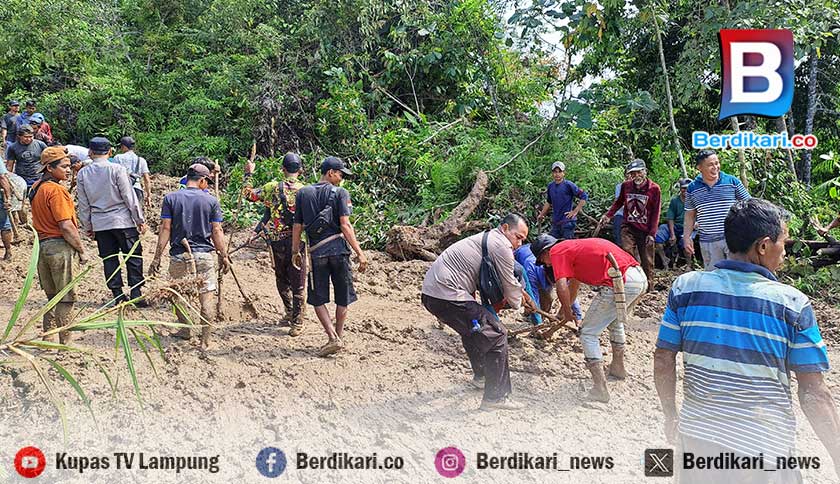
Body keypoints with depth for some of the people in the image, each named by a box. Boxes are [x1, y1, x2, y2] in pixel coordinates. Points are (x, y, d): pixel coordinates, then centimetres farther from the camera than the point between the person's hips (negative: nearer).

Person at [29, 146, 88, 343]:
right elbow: (66, 227, -19)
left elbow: (39, 220, 17)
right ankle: (65, 342, 4)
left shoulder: (36, 188, 12)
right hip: (61, 246, -9)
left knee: (52, 297, 17)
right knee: (66, 298, 0)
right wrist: (82, 250, -11)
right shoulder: (56, 190, -16)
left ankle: (48, 339, 22)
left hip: (42, 246, 9)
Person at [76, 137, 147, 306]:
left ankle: (118, 295, 11)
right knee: (134, 257, 3)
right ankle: (136, 293, -2)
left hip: (99, 224, 4)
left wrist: (87, 226, 17)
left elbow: (83, 204, 7)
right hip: (122, 221, -3)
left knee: (109, 259, 10)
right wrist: (140, 219, 0)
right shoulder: (117, 169, -9)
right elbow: (129, 197, -8)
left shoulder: (82, 174, 2)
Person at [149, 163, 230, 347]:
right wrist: (224, 256, 8)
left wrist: (157, 258, 0)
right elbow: (216, 232, -1)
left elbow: (165, 229, -3)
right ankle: (205, 339, 6)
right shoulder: (211, 201, 0)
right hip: (205, 255, -1)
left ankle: (186, 331, 31)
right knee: (206, 296, 4)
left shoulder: (170, 198, 1)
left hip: (179, 255, 1)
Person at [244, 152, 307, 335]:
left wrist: (248, 174, 24)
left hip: (277, 241, 1)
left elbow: (249, 194, 12)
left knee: (281, 279, 22)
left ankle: (290, 312, 29)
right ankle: (297, 323, 5)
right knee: (297, 285, 4)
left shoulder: (272, 187, -2)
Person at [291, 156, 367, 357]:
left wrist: (295, 252, 18)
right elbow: (345, 225, -10)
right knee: (343, 297, 13)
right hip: (338, 248, -2)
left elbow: (297, 226, 8)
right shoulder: (340, 193, -2)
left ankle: (333, 338, -3)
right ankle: (339, 336, 20)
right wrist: (360, 252, -9)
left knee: (317, 298, 8)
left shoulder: (302, 193, 8)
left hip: (316, 251, 2)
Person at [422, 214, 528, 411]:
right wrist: (516, 303, 21)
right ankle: (496, 396, -3)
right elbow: (509, 284, 2)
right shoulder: (501, 245, -6)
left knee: (472, 327, 32)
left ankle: (481, 375, 47)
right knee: (496, 334, -7)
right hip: (448, 296, -11)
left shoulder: (485, 238, 24)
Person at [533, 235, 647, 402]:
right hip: (641, 277, 9)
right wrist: (564, 311, 57)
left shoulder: (557, 252, 2)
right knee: (615, 322, 34)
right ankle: (618, 367, 48)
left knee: (588, 334, 4)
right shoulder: (572, 246, 29)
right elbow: (573, 283, 44)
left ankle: (600, 389, 1)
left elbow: (561, 287, -12)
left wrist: (568, 313, 7)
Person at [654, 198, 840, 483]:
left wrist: (671, 416, 14)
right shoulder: (793, 304, -11)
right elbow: (814, 395, -10)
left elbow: (663, 361, -1)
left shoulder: (685, 287, -6)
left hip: (697, 437, 2)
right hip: (765, 448, -2)